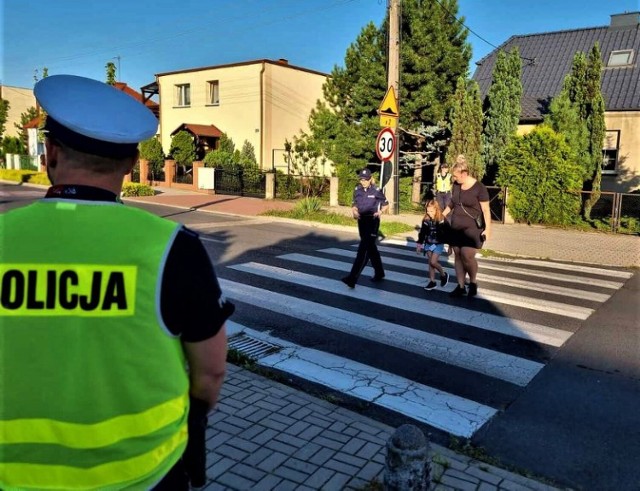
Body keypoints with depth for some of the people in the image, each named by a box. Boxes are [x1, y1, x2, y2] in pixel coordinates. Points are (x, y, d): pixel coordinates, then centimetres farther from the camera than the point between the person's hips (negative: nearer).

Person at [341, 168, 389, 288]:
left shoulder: (376, 191, -8)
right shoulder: (357, 190, 4)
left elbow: (386, 204, 3)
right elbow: (354, 204, 14)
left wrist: (380, 212, -16)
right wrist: (354, 212, -8)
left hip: (372, 221, -6)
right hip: (361, 221, 6)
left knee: (364, 248, -13)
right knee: (371, 248, 16)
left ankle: (353, 278, -19)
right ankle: (379, 273, 33)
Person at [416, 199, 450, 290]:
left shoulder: (442, 220, -14)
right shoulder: (426, 220, -2)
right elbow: (422, 233, 7)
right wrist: (419, 244, 8)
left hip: (438, 244, -5)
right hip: (428, 244, 5)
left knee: (433, 262, -12)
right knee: (430, 263, 8)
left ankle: (444, 274, 13)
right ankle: (432, 281, 17)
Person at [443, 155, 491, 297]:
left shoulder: (479, 188, -11)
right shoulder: (456, 185, 7)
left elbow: (486, 210, -10)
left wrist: (487, 228, -15)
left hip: (472, 228, -6)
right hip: (456, 228, 6)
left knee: (467, 256, -14)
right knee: (458, 256, 5)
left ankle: (473, 283, 11)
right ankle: (461, 287, 13)